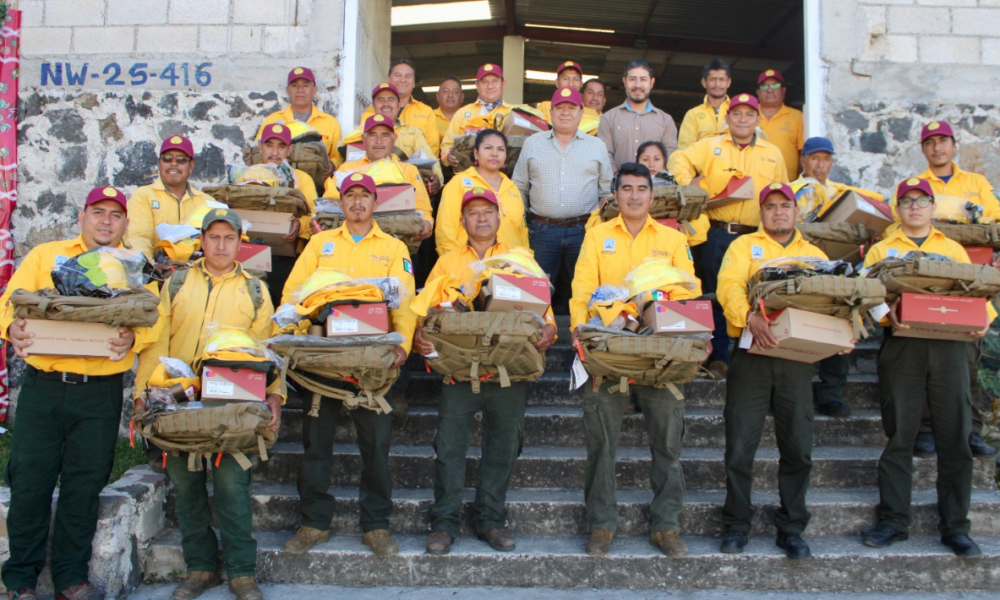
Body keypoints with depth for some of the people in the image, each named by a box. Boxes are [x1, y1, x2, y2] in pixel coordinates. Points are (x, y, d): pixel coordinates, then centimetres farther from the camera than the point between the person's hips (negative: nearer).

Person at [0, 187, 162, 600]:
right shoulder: (45, 255, 12)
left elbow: (153, 321, -1)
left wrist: (132, 339, -22)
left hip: (100, 394, 0)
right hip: (42, 386, 0)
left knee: (85, 484, 5)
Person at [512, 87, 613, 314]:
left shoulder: (597, 146, 10)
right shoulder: (532, 144, 10)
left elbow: (607, 191, 11)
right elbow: (519, 187, 11)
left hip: (584, 229, 0)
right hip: (542, 229, 0)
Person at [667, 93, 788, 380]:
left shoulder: (772, 153, 15)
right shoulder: (711, 146, 10)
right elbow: (678, 159, 7)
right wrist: (687, 183, -11)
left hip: (756, 236, 1)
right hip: (718, 234, -1)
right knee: (716, 297, 3)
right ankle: (718, 358, 12)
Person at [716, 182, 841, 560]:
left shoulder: (816, 255, 20)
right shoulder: (745, 246, 10)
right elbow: (729, 286, -8)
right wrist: (750, 317, -28)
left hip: (797, 357, 3)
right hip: (751, 353, -2)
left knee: (798, 448, 3)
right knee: (740, 445, -2)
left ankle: (791, 528, 17)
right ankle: (737, 525, 12)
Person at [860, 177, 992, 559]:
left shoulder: (954, 249, 21)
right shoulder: (881, 250, 15)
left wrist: (982, 320, -6)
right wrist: (887, 312, -18)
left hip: (950, 345, 2)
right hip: (902, 345, -2)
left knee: (954, 437, 0)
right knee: (899, 437, -1)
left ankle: (955, 527, 8)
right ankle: (893, 522, 6)